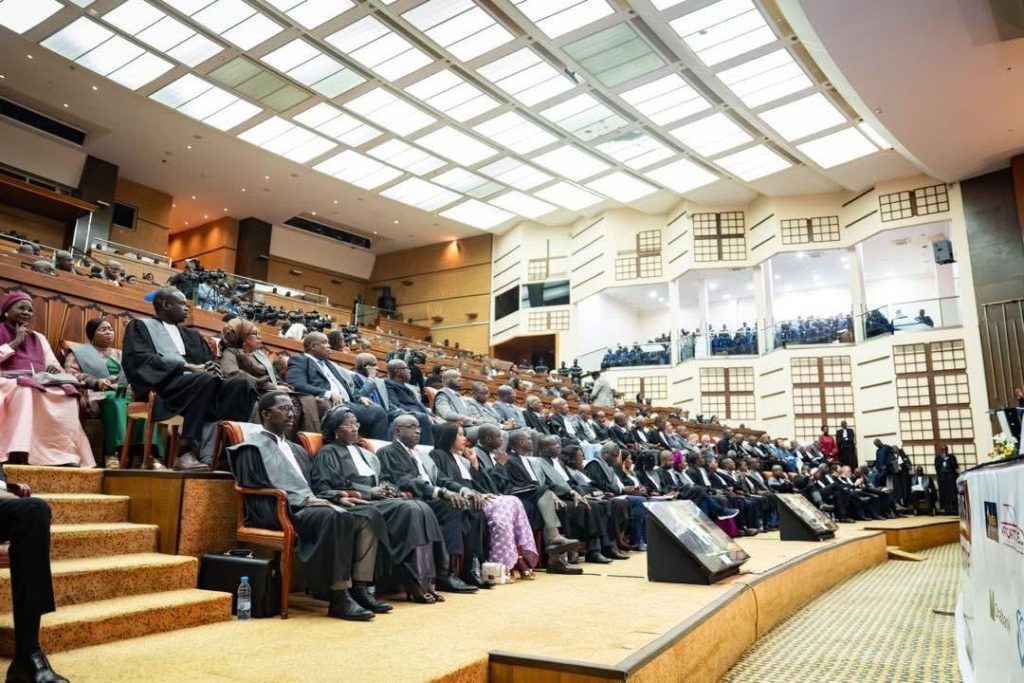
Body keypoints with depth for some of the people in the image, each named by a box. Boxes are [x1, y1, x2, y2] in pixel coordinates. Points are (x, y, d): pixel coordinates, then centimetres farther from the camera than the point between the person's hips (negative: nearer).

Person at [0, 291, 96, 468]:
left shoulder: (38, 338, 27)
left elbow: (53, 364, 16)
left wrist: (54, 368, -8)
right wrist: (16, 342, -1)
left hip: (40, 385, 4)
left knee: (67, 395, -28)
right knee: (25, 391, -39)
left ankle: (67, 457, -36)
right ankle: (17, 458, -47)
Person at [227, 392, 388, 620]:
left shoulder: (296, 450, 28)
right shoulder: (253, 447, 4)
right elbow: (255, 490, -8)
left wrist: (336, 498, 6)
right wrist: (302, 500, -16)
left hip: (309, 506, 8)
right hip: (278, 510, -8)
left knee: (364, 519, -14)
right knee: (333, 517, -35)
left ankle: (359, 588, -18)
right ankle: (338, 597, -33)